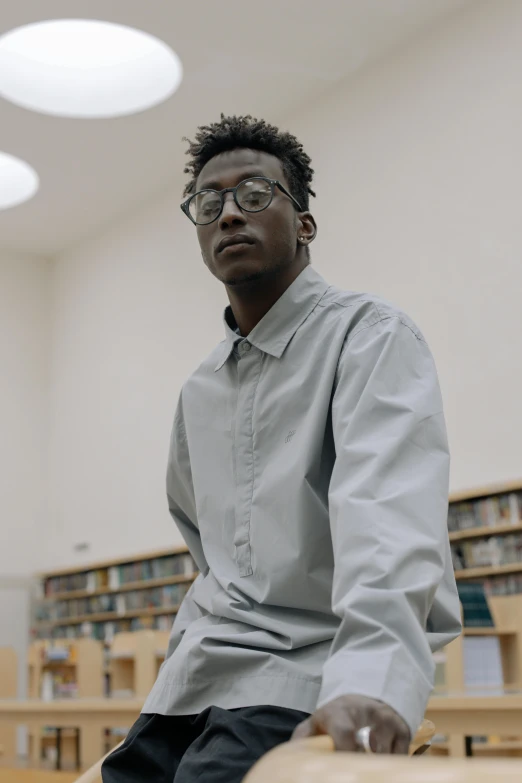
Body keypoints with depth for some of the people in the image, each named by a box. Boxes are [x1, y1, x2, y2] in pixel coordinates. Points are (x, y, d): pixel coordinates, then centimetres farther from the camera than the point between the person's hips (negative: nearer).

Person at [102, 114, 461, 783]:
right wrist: (195, 642, 17)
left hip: (308, 684, -7)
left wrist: (372, 674, -38)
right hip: (193, 685, 7)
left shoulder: (368, 336, -6)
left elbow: (389, 507, -24)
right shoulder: (199, 390, 16)